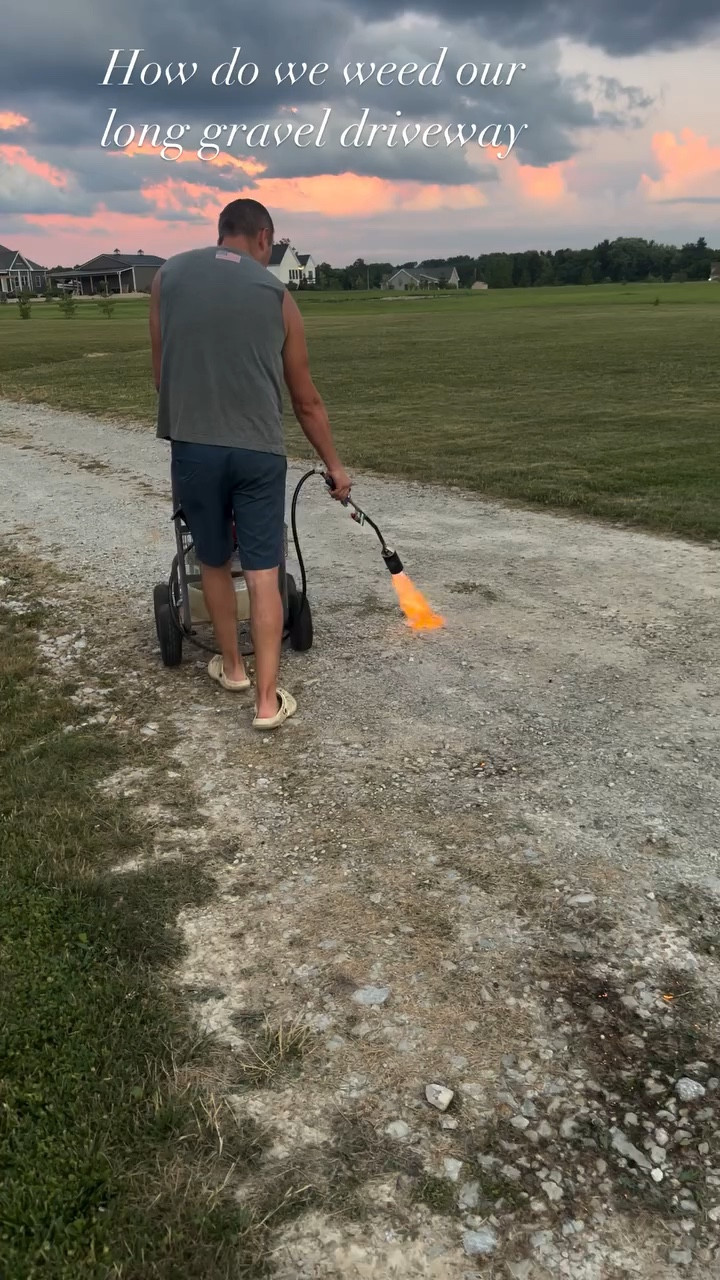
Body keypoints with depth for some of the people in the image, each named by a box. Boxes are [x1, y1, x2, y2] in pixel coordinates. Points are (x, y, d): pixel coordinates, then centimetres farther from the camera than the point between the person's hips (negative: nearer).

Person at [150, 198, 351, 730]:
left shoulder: (168, 276, 10)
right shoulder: (277, 294, 8)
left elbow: (161, 369, 12)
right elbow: (306, 400, 11)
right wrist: (334, 465, 21)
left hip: (192, 447, 1)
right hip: (259, 450, -1)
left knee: (214, 563, 18)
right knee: (264, 574, 2)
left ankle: (232, 666, 34)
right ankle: (268, 701, 2)